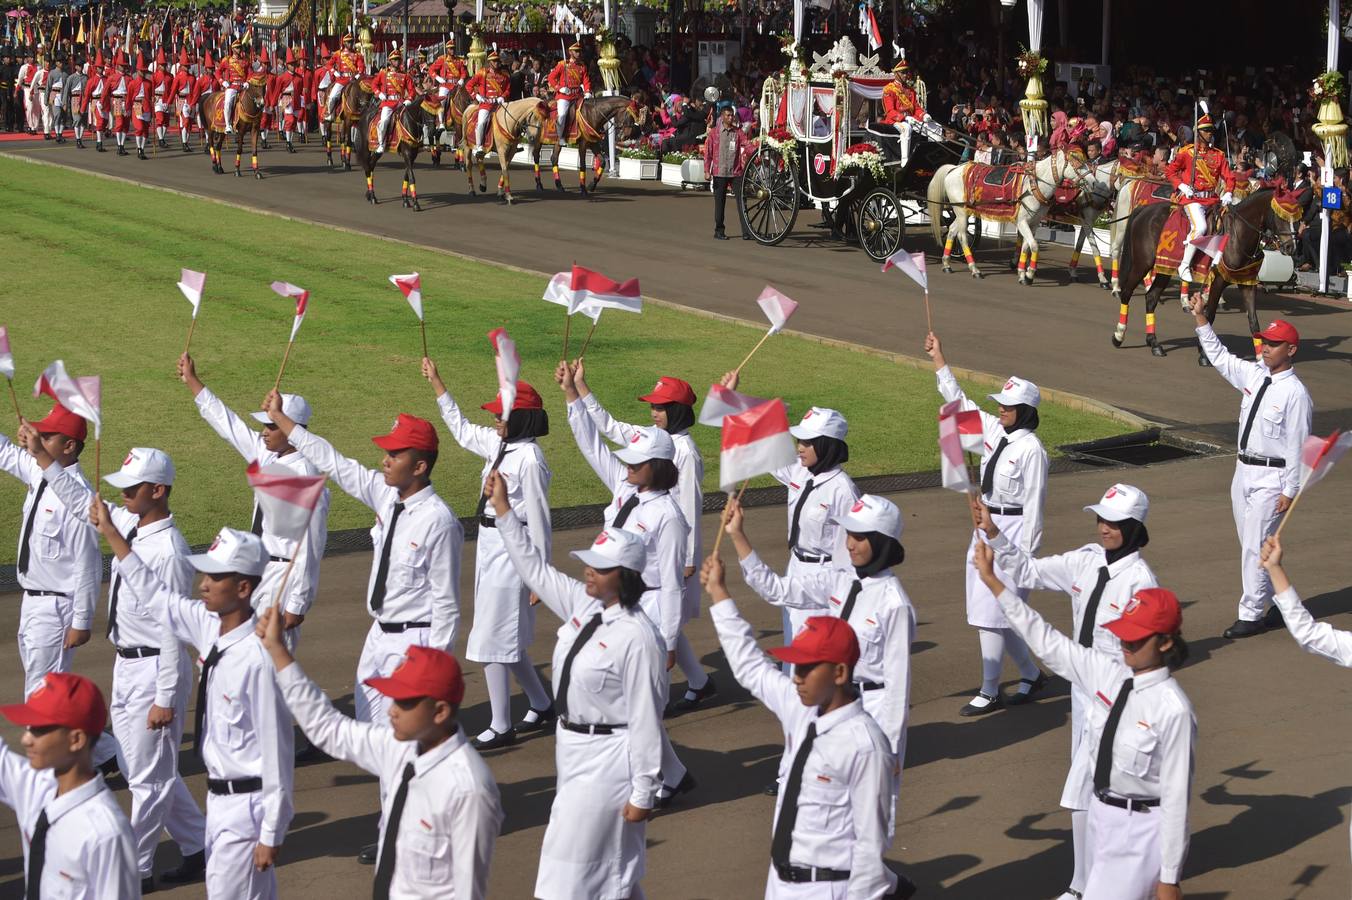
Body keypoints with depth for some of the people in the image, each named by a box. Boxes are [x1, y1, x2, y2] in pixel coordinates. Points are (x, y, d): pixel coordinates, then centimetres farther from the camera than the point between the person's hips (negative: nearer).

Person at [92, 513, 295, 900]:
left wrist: (271, 834, -19)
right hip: (218, 796, 9)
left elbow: (276, 751, -23)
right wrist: (110, 532, 14)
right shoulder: (208, 627, -2)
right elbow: (153, 595, 16)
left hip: (247, 803, -9)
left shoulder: (259, 658, -26)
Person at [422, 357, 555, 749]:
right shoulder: (498, 445, 6)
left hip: (511, 551, -9)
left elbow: (538, 518, -17)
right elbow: (461, 430, 24)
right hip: (490, 545, 9)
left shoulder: (529, 458, -19)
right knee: (507, 639, 18)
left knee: (492, 640, -5)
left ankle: (501, 727, 4)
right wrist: (436, 383, 23)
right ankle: (541, 706, 32)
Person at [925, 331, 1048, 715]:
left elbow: (1034, 504, -15)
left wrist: (1023, 552, -16)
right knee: (992, 614, 13)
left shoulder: (1031, 449, -16)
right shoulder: (994, 431, 6)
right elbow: (959, 402, 16)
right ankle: (1031, 675, 29)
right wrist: (939, 360, 14)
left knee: (991, 614, -5)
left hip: (1011, 530, -8)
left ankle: (989, 693, 4)